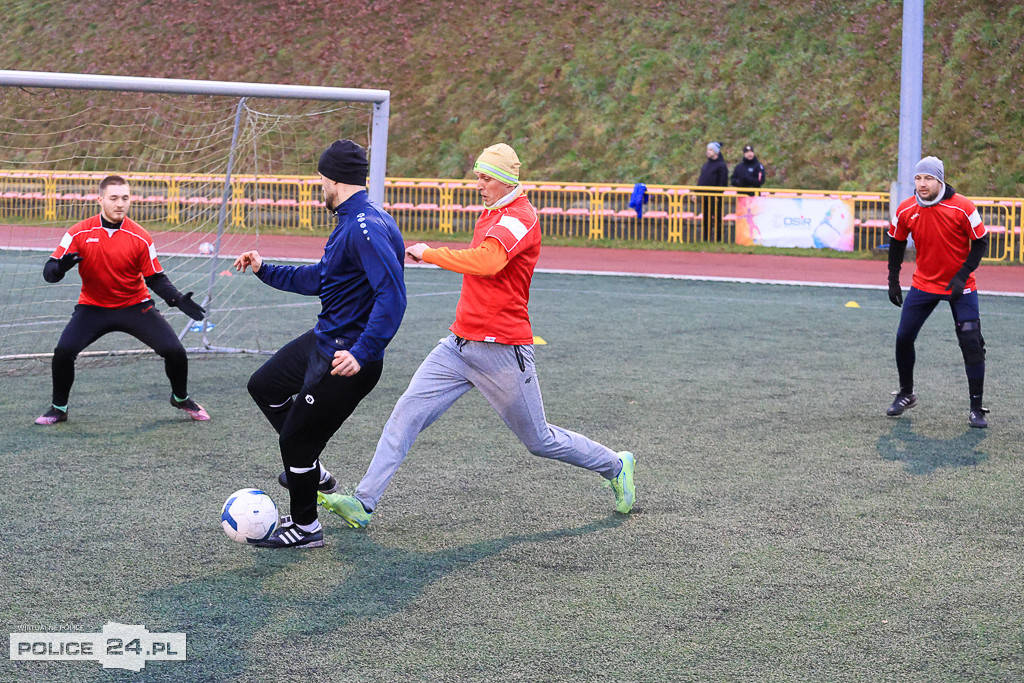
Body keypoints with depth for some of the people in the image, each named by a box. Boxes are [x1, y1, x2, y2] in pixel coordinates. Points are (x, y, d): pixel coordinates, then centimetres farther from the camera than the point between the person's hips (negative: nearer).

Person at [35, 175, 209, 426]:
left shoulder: (140, 238, -10)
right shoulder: (80, 233, -11)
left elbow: (156, 278, -3)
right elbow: (50, 272, -12)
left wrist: (178, 299, -20)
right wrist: (60, 267, -36)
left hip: (135, 306, 0)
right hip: (93, 308, 0)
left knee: (174, 351, -10)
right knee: (63, 351, -21)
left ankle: (180, 398, 22)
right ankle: (59, 408, 6)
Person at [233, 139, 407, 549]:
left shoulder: (366, 227, -24)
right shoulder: (351, 222, 10)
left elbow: (392, 295, -32)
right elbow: (319, 279, 24)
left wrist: (363, 353, -34)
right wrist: (265, 271, 28)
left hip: (345, 358, -11)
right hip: (322, 341, 11)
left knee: (294, 440, 2)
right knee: (264, 386, 24)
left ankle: (304, 527, 23)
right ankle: (312, 472, 35)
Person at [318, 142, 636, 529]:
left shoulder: (520, 218, -15)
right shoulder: (490, 215, 15)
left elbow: (486, 261, -33)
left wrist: (429, 253, -22)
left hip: (501, 352, -8)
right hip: (459, 344, 8)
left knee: (540, 441, 6)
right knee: (406, 414, -6)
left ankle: (615, 466, 28)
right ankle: (363, 503, -7)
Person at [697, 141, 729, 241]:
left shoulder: (721, 165, -5)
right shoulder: (706, 165, 18)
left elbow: (723, 183, -11)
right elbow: (701, 179, 23)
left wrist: (717, 195, -18)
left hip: (715, 196, -7)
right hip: (705, 196, 8)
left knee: (715, 218, -6)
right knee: (706, 219, 9)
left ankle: (717, 239, -3)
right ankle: (706, 238, 15)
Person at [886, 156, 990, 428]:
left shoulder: (962, 207, -17)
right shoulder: (906, 211, -8)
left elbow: (981, 242, -9)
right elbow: (896, 243, 9)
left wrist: (962, 276, -17)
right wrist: (893, 281, 6)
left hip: (960, 286, -3)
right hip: (923, 284, 3)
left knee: (972, 344, -9)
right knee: (903, 338, 1)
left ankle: (976, 408, 2)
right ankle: (906, 394, 24)